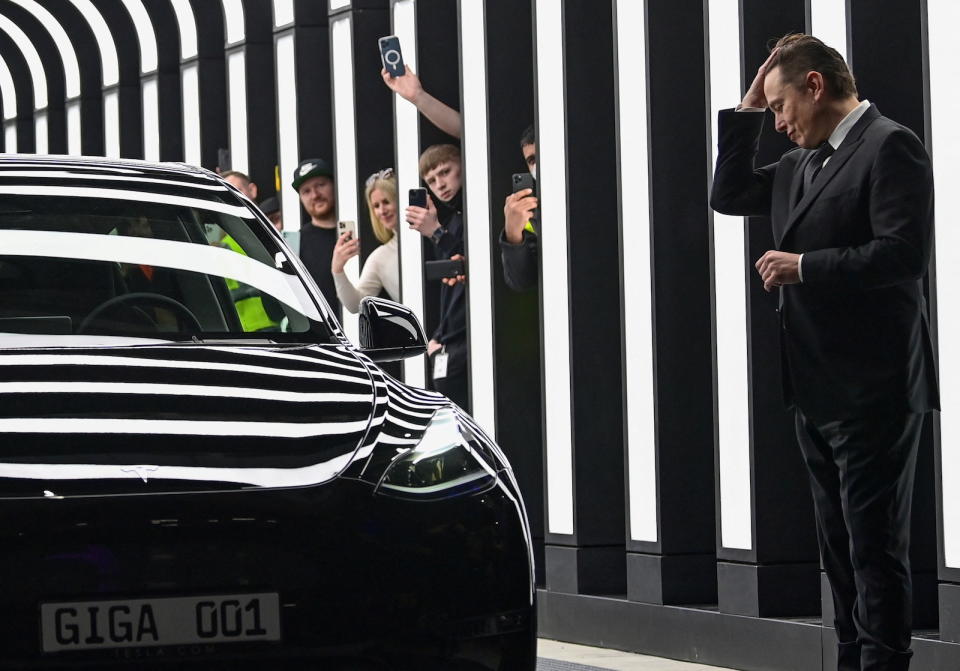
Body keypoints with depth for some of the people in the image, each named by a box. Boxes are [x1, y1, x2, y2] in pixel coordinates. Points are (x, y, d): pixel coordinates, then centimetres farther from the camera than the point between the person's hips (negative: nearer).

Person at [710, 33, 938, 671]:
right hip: (819, 388, 9)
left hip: (872, 390, -9)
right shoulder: (802, 163, 16)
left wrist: (803, 266, -15)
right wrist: (747, 111, 12)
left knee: (876, 545, -7)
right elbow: (729, 195, 21)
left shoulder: (890, 147, -11)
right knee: (840, 545, 13)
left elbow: (903, 254, -20)